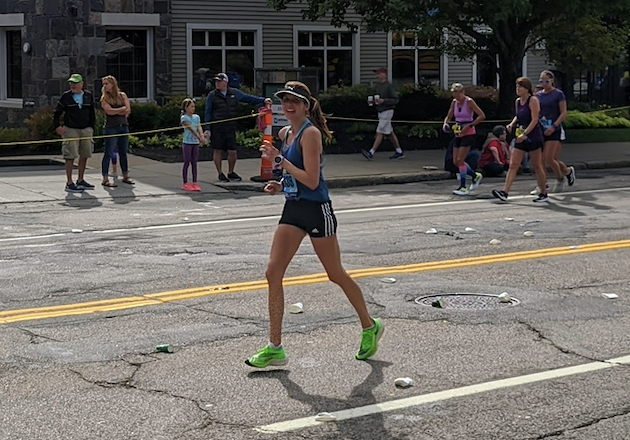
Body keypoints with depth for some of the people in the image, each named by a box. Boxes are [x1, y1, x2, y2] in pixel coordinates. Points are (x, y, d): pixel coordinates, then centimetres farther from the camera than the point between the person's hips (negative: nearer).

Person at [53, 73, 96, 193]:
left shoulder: (88, 96, 8)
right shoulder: (66, 96, -3)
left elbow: (92, 113, 17)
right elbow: (56, 112, 3)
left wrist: (91, 127, 10)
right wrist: (57, 126, -8)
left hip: (86, 130, 5)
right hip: (70, 130, -4)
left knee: (84, 155, 9)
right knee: (70, 156, -7)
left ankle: (81, 181, 22)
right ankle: (69, 183, -4)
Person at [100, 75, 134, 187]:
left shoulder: (122, 95, 9)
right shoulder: (104, 98, 0)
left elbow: (128, 111, -1)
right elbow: (109, 111, -15)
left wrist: (116, 112, -8)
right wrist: (122, 109, -5)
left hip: (123, 127, 4)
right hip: (111, 128, -4)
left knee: (123, 153, 11)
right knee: (108, 153, -6)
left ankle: (125, 176, 21)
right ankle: (105, 179, -6)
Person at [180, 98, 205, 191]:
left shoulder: (196, 117, 10)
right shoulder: (184, 118, -8)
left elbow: (199, 128, -2)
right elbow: (191, 129, -17)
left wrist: (202, 137, -21)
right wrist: (199, 138, -26)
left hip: (195, 143, 5)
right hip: (187, 143, -5)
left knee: (194, 163, 6)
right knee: (187, 163, -1)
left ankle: (195, 183, 9)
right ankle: (185, 183, 5)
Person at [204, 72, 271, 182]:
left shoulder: (234, 93, 8)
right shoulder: (212, 95, 1)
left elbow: (248, 98, 17)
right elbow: (208, 113, 2)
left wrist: (263, 100, 12)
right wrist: (207, 128, -3)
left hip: (230, 128, 2)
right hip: (217, 128, -2)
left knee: (232, 152, 2)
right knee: (218, 151, 3)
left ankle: (231, 173, 23)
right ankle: (220, 174, 18)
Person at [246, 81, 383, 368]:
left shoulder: (310, 133, -15)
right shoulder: (284, 134, 11)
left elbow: (311, 180, -22)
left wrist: (280, 160, -21)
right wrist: (280, 186, 5)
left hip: (316, 210, -8)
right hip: (293, 208, 8)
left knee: (336, 275, 6)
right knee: (273, 273, -2)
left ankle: (370, 327, 29)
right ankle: (275, 348, 3)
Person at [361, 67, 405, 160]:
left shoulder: (389, 86, -14)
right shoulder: (378, 85, 12)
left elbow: (395, 100, -15)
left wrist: (383, 100, -25)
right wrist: (373, 101, 1)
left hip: (387, 112, -9)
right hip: (381, 112, 9)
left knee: (379, 132, -11)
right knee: (390, 133, 12)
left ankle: (371, 153, -15)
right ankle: (399, 152, 19)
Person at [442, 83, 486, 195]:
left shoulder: (469, 102, -12)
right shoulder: (454, 102, 6)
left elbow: (482, 116, -15)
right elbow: (449, 116, 15)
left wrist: (469, 126, -20)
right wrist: (445, 124, -7)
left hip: (469, 134, -7)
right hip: (458, 134, 7)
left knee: (459, 160, -13)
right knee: (455, 162, 6)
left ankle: (463, 188, -4)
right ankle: (476, 176, 26)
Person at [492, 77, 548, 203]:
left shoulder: (533, 100, -12)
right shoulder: (518, 101, 11)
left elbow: (534, 120, -18)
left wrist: (524, 134, -25)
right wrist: (512, 124, 6)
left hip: (533, 137, -7)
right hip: (521, 137, 7)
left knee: (537, 166, 2)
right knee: (513, 165, -2)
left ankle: (544, 194, 14)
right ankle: (504, 192, -8)